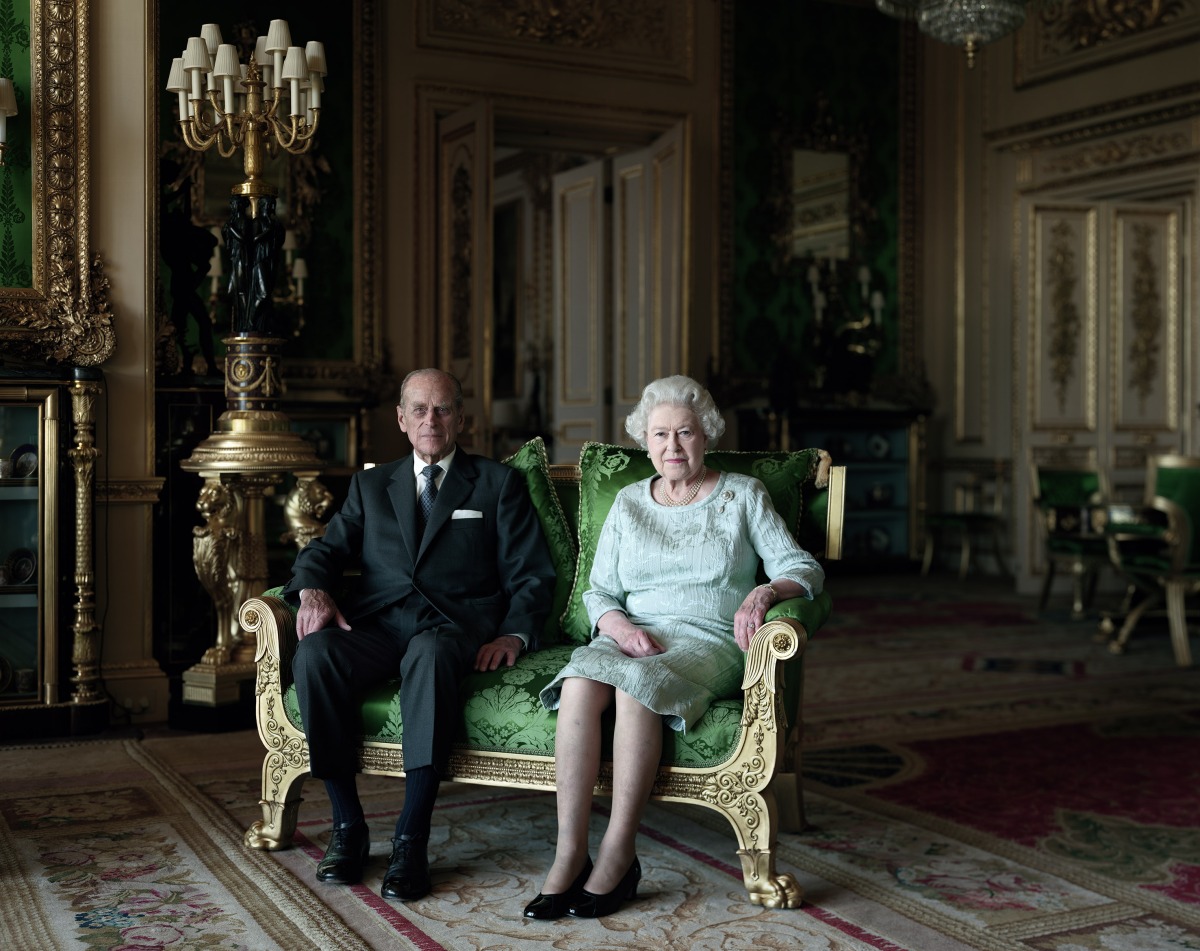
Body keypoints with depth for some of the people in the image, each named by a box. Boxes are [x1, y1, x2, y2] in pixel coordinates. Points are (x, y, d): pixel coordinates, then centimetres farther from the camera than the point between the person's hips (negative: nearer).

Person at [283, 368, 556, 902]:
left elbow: (531, 576, 10)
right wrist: (313, 590, -9)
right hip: (377, 627, 3)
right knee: (314, 652, -31)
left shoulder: (499, 483, 17)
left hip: (454, 628, -3)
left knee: (430, 654, -39)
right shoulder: (370, 486, 26)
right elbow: (327, 549, 15)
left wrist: (514, 636, -9)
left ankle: (411, 842, -36)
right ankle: (348, 826, -20)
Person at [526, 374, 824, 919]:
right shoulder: (628, 503, 18)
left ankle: (618, 856, -28)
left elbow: (804, 568, 4)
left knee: (636, 685, -37)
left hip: (709, 641, -2)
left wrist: (764, 592, -19)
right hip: (631, 635, 3)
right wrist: (622, 627, -9)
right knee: (580, 684, -33)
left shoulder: (743, 495, 11)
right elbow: (599, 592, 14)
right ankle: (569, 855, -31)